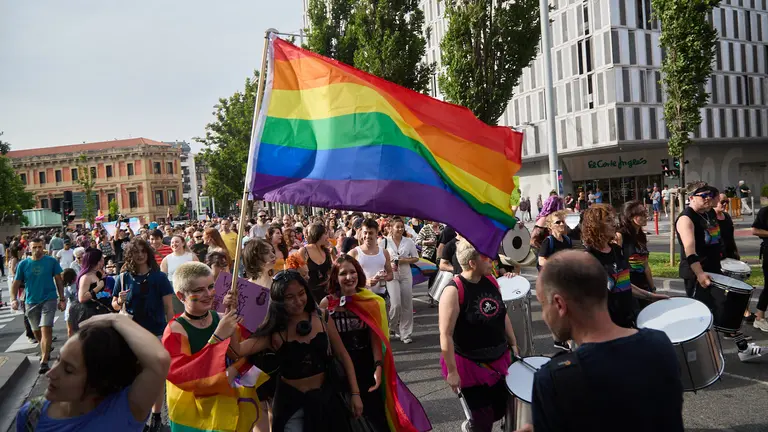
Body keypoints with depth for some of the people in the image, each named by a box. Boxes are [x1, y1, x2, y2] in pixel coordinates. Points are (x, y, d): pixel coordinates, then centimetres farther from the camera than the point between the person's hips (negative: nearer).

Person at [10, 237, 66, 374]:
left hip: (49, 300, -3)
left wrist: (62, 299, 1)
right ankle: (46, 350, 43)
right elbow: (16, 284, 2)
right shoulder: (23, 264, -1)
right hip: (31, 302, 3)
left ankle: (44, 361, -11)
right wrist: (13, 299, -14)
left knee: (45, 329, -14)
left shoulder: (51, 261, -6)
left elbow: (59, 280, 1)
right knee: (36, 331, 17)